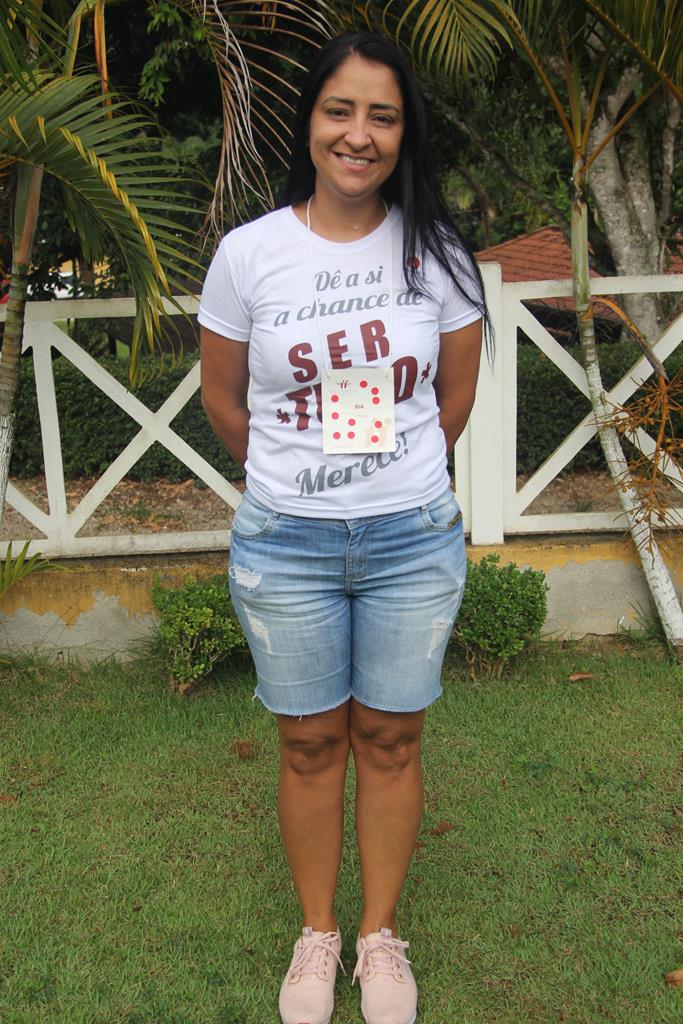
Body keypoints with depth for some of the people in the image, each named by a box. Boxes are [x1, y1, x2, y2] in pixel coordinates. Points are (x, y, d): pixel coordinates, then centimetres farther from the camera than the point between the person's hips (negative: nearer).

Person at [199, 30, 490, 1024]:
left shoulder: (436, 250, -3)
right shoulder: (248, 253, -6)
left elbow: (456, 395, 7)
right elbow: (222, 399, 5)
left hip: (414, 540, 1)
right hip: (284, 543, 0)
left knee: (390, 739, 14)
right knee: (310, 744, 13)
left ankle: (381, 933, 38)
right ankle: (317, 931, 38)